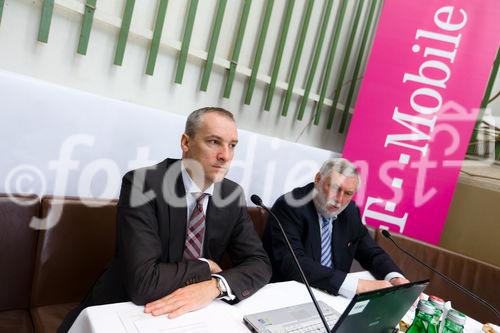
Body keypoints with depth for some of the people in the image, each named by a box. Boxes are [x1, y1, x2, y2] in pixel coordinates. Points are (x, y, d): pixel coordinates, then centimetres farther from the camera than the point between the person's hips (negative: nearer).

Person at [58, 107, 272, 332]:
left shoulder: (233, 195, -3)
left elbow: (260, 264, -5)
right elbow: (143, 282, -25)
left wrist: (214, 285, -22)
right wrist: (206, 267, -13)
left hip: (191, 313, 3)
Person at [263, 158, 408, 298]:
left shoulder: (350, 211, 3)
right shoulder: (289, 207, -17)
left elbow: (371, 252, 9)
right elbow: (291, 263, -29)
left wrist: (396, 278, -12)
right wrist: (357, 285, -33)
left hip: (334, 296, 6)